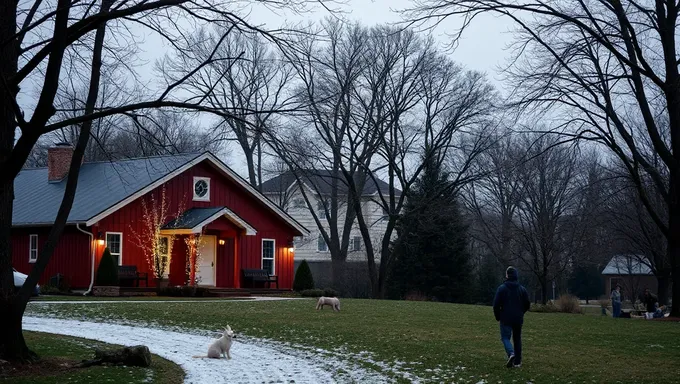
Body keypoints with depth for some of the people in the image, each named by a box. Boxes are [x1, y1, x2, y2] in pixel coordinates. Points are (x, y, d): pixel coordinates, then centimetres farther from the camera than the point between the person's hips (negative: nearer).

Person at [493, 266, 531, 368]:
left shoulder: (502, 288, -8)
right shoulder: (522, 289, 4)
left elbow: (496, 304, -10)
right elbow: (527, 304, 8)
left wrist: (498, 317, 5)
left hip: (506, 319, -3)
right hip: (518, 319, 4)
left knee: (505, 337, 3)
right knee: (517, 339, 12)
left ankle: (511, 353, -24)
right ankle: (517, 361, 11)